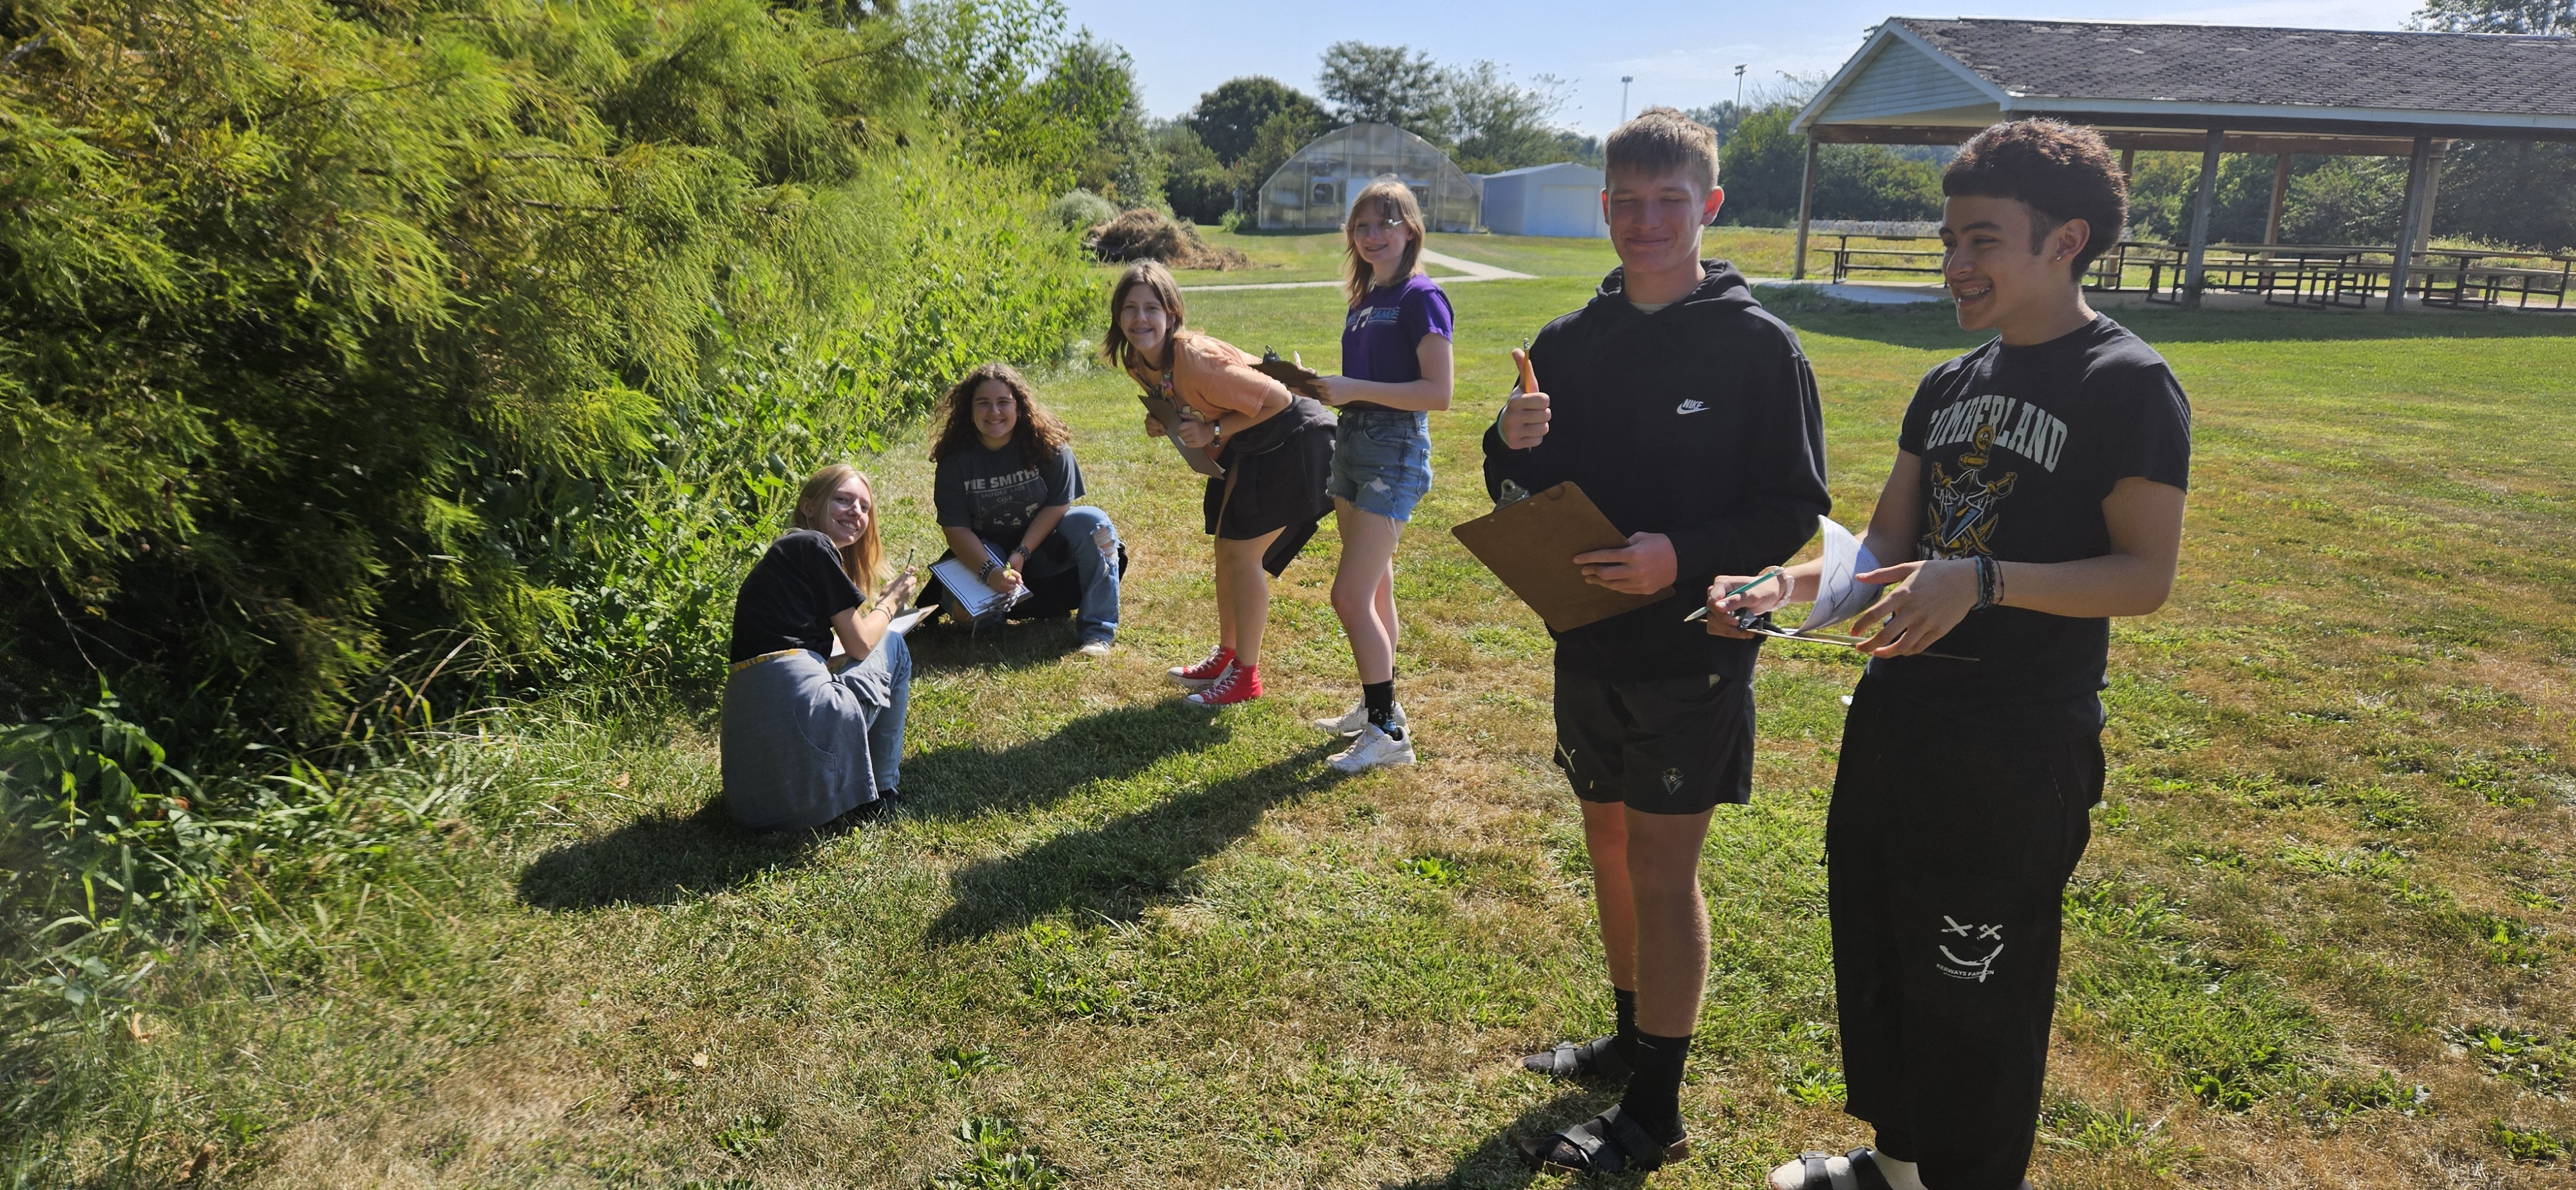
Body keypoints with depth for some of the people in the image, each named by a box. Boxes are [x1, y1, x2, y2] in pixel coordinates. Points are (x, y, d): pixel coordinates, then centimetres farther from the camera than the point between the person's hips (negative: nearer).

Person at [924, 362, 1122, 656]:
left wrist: (1021, 554, -23)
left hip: (1043, 544, 0)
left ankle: (1097, 631, -22)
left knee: (1093, 524, -29)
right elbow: (955, 528, -14)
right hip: (987, 553, 0)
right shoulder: (956, 459, -12)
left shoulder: (1047, 444, -14)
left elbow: (1058, 504, -13)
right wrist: (990, 571, -30)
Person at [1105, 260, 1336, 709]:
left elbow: (1277, 399, -26)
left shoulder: (1195, 360, -32)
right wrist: (1163, 422, -8)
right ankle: (1226, 656, 30)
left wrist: (1213, 432, -24)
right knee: (1226, 550, 14)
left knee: (1243, 554, -6)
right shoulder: (1139, 362, -6)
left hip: (1289, 440, -9)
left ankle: (1246, 676, 8)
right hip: (1246, 444, 9)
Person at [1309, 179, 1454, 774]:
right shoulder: (1364, 298, 13)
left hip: (1396, 451, -8)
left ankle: (1389, 732, 1)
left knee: (1351, 595, -10)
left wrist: (1356, 389, -21)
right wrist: (1322, 385, 3)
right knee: (1374, 590, 16)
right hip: (1353, 443, 8)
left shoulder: (1421, 296, -12)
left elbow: (1438, 392, -19)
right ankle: (1377, 706, 28)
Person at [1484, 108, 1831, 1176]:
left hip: (1693, 653, -5)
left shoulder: (1757, 345, -9)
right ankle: (1632, 1038, 35)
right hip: (1589, 643, 5)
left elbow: (1795, 509, -10)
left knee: (1662, 871, 0)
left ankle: (1654, 1112, 14)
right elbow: (1527, 500, 9)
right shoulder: (1568, 343, 5)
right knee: (1609, 846, 16)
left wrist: (1686, 556, -26)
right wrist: (1512, 447, -14)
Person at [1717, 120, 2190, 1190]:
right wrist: (1784, 588, -6)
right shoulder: (1950, 386, 10)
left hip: (2020, 743, -7)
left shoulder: (2128, 387, -11)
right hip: (1899, 712, 7)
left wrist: (1981, 581, -30)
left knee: (1975, 990, 4)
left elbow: (2144, 575, -16)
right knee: (1873, 952, 18)